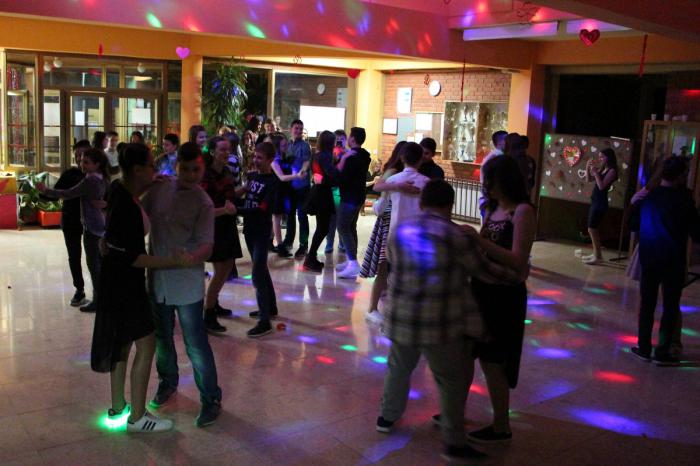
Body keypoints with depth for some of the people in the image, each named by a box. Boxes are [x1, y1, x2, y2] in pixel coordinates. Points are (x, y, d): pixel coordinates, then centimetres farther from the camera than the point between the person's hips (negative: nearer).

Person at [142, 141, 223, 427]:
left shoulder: (203, 203, -13)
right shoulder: (160, 188, -1)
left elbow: (207, 245, -20)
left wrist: (191, 257, -41)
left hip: (187, 284, -5)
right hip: (157, 278, 5)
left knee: (195, 345, 0)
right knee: (161, 337, 22)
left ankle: (210, 399, 16)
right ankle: (168, 382, 46)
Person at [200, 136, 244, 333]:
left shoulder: (226, 171, 4)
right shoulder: (206, 176, -21)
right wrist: (224, 209, -36)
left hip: (228, 225, 8)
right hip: (214, 227, -8)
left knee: (228, 265, 16)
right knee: (220, 271, -8)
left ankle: (214, 303, 34)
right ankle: (208, 316, 2)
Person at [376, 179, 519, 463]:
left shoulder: (401, 231, 3)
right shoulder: (454, 235, -11)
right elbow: (483, 270, -3)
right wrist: (511, 276, 15)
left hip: (401, 317, 5)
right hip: (440, 322, -5)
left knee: (399, 367, 25)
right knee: (451, 380, 9)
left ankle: (388, 416, 41)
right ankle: (454, 443, 15)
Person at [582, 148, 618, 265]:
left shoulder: (611, 171, -12)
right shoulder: (602, 169, 12)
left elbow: (602, 186, -19)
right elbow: (589, 179, 18)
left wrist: (595, 172, -21)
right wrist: (588, 168, 3)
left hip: (600, 203, -9)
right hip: (595, 201, 9)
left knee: (592, 229, -9)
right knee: (593, 229, 13)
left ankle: (598, 257, -4)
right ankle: (596, 254, 22)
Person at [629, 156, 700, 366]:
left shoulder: (647, 196, -1)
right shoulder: (683, 199, -12)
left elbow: (633, 225, 8)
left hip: (649, 259, 4)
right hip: (673, 262, -4)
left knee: (647, 304, 12)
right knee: (671, 306, 6)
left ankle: (644, 347, 17)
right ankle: (662, 352, 7)